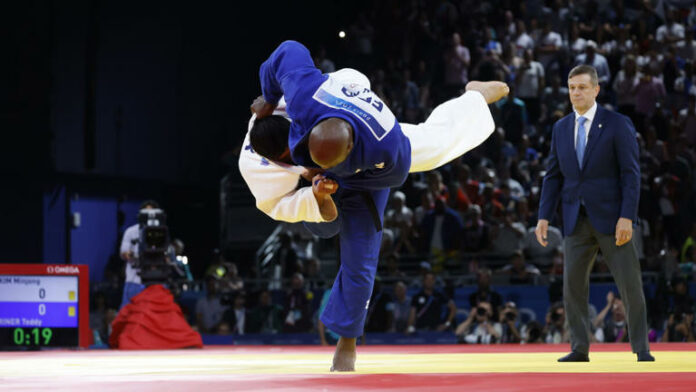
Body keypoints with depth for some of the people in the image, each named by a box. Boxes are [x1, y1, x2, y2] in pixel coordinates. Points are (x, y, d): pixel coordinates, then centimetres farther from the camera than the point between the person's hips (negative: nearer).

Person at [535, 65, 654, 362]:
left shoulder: (618, 125, -5)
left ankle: (642, 350, 6)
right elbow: (553, 177, 11)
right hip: (577, 220, 4)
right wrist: (544, 217, 2)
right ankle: (579, 349, 9)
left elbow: (631, 174, -8)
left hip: (611, 218, -4)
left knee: (631, 285, -3)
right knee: (572, 285, 1)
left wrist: (627, 217, -17)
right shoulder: (560, 128, 10)